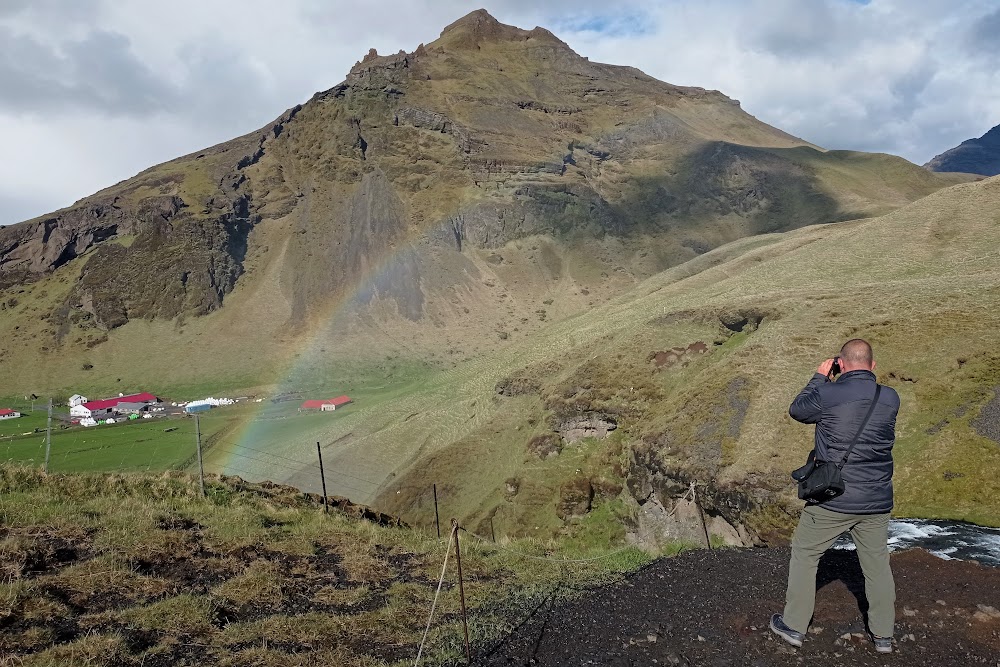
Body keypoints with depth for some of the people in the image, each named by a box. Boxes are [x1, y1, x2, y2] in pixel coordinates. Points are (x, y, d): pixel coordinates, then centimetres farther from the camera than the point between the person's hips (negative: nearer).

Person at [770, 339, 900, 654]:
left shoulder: (828, 395, -17)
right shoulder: (890, 398, -4)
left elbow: (796, 410, 3)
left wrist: (820, 377, 10)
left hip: (832, 501, -4)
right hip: (877, 502, 4)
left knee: (805, 555, 12)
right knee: (877, 565, 19)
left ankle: (794, 625, 20)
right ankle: (883, 634, 30)